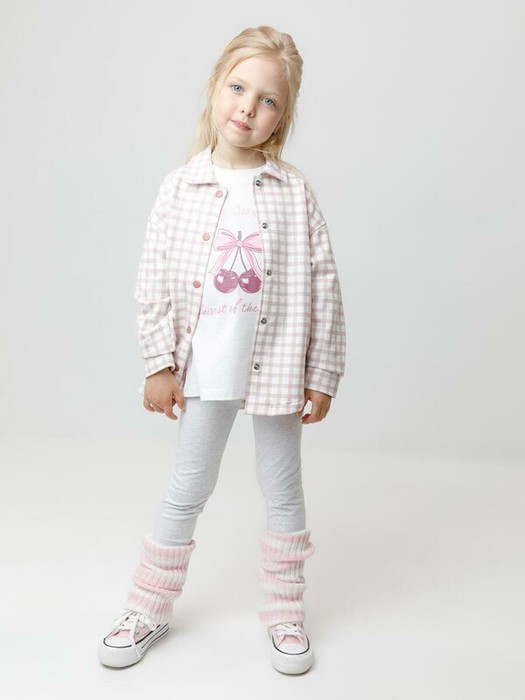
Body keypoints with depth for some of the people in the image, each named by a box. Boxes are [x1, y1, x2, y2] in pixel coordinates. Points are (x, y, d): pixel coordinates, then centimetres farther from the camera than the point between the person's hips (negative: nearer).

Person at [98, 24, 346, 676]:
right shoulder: (179, 187, -3)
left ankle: (285, 611, 34)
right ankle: (148, 609, 32)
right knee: (187, 488, 14)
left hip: (277, 365, 0)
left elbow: (324, 286, -4)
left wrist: (322, 373, -4)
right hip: (205, 367, 1)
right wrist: (160, 365, -4)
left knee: (283, 489, 14)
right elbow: (154, 283, -2)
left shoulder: (294, 191, -5)